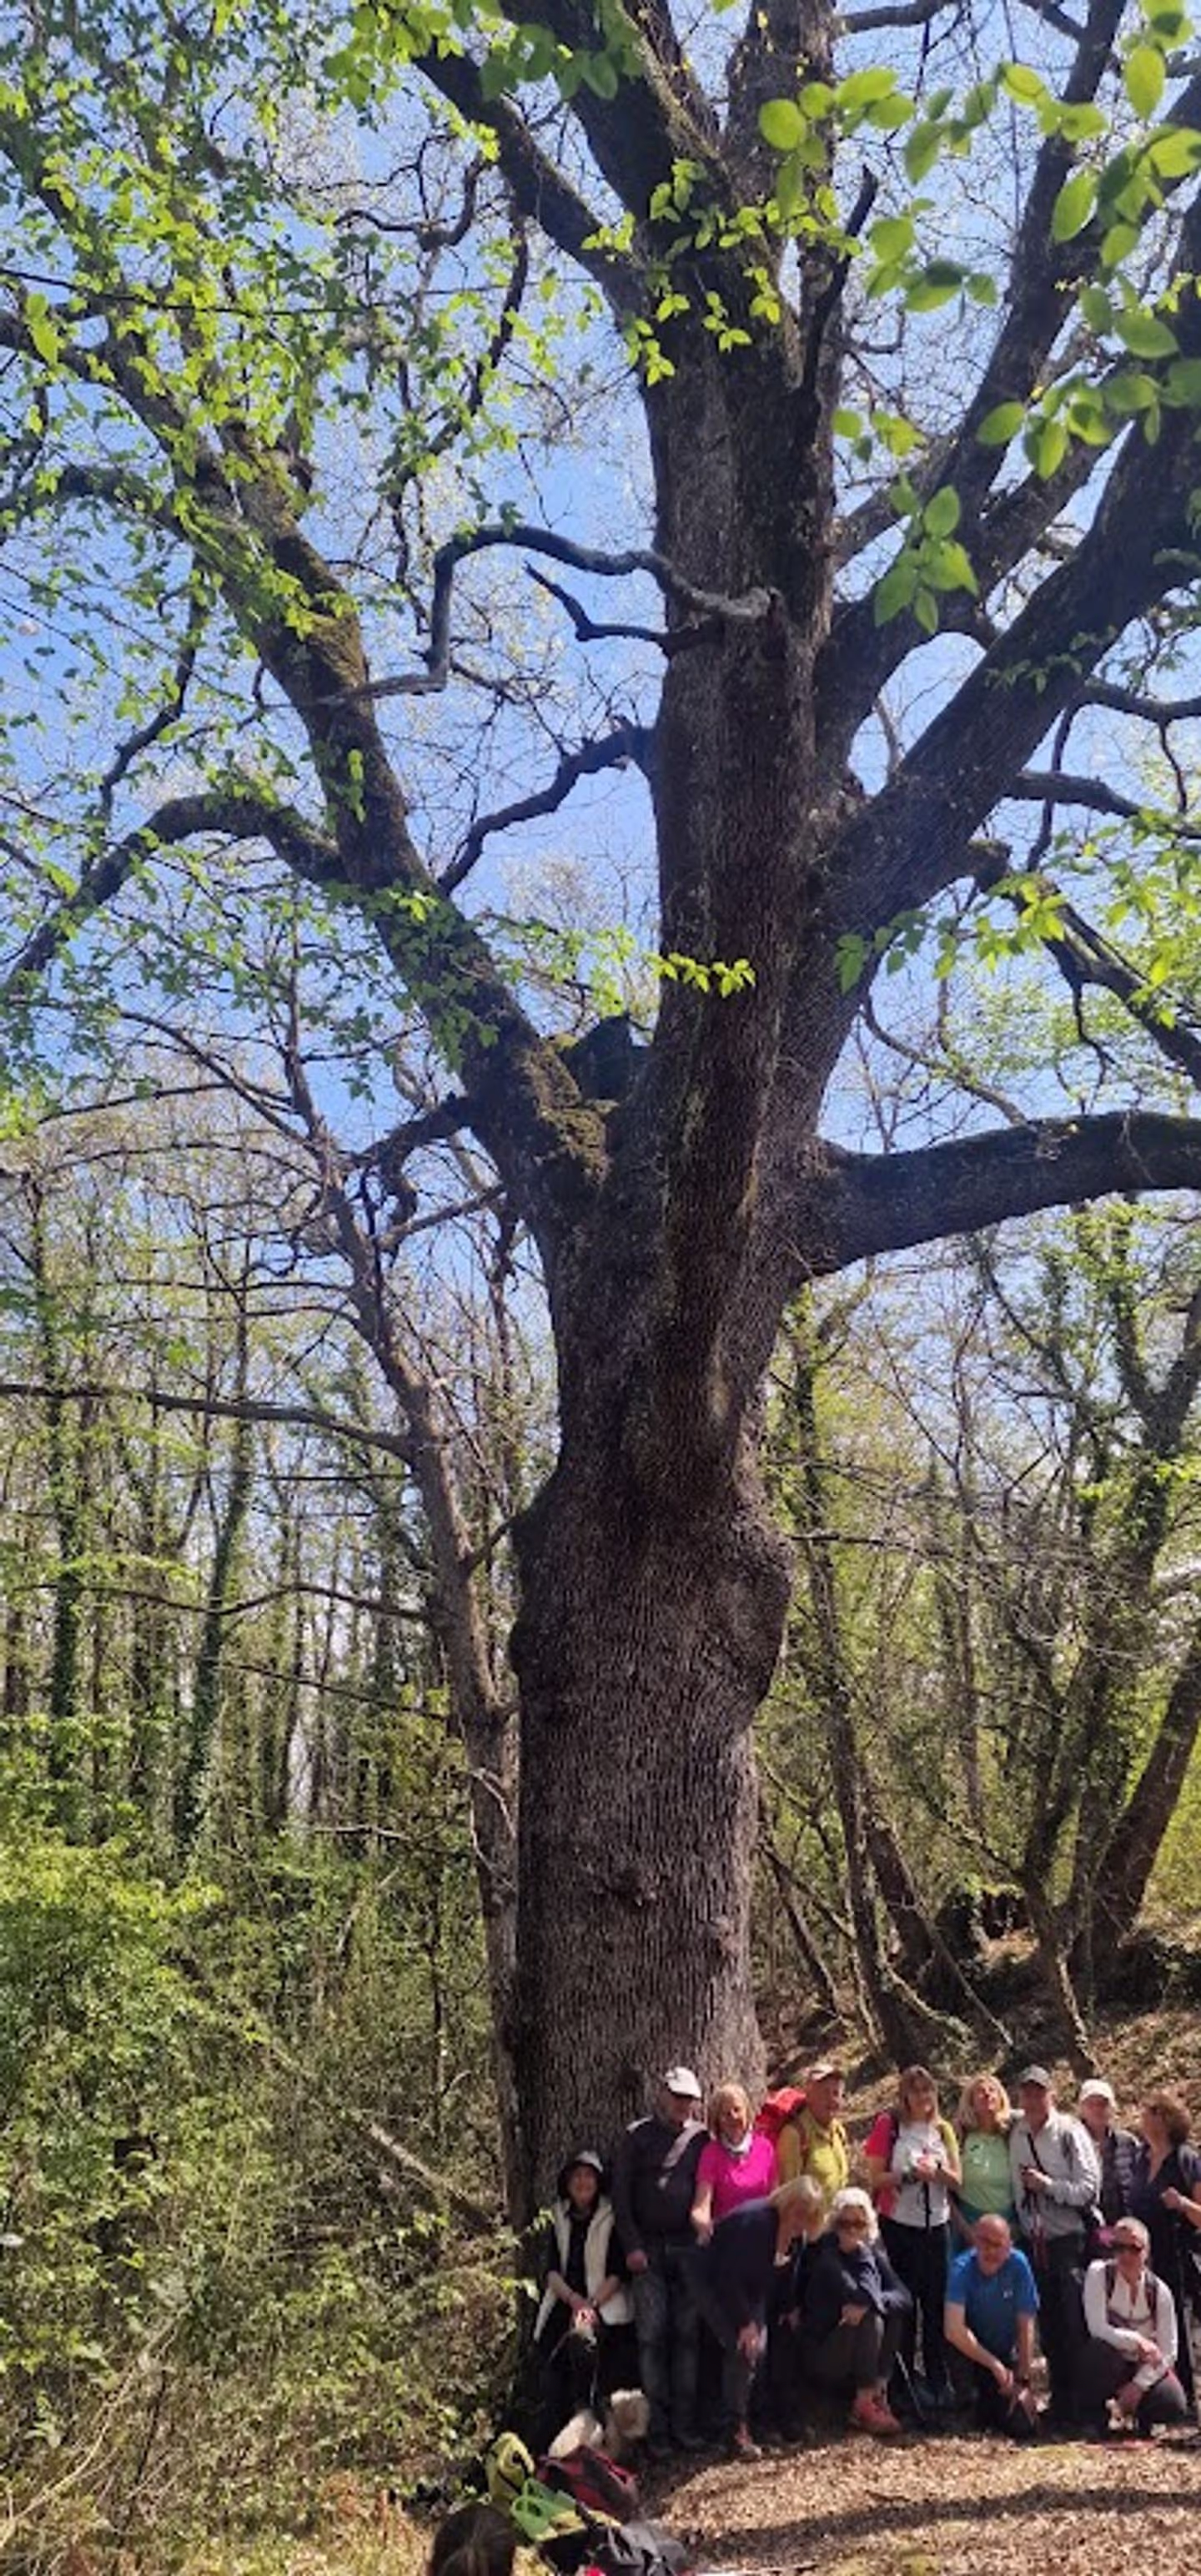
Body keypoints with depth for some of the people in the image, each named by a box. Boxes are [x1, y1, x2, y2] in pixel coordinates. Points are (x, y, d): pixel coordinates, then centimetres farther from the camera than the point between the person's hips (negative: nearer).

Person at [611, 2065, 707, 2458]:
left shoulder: (700, 2138, 8)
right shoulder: (638, 2135, 3)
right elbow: (621, 2194, 2)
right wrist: (632, 2246, -5)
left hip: (689, 2248, 2)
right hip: (648, 2249, -2)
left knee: (688, 2334, 2)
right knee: (651, 2336, -3)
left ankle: (685, 2423, 9)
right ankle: (657, 2427, 2)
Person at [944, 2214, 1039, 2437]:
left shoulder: (1018, 2265, -17)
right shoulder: (961, 2268, -23)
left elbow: (1026, 2327, -12)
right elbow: (953, 2330, -30)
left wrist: (1023, 2381, -13)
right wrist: (996, 2366, -27)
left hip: (1007, 2352, 0)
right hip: (969, 2352, 0)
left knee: (1021, 2425, -13)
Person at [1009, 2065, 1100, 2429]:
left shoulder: (1070, 2133, -9)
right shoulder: (1015, 2132, 5)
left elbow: (1089, 2188, -12)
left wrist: (1047, 2184, -18)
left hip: (1069, 2242, -5)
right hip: (1032, 2243, 5)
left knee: (1074, 2327, -4)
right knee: (1048, 2327, 12)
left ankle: (1081, 2407, 5)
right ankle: (1059, 2402, 23)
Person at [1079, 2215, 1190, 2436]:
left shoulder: (1159, 2291, -8)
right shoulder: (1099, 2273, -15)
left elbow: (1168, 2352, -7)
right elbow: (1098, 2328, -22)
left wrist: (1138, 2385, -17)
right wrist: (1137, 2341, -31)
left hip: (1144, 2368, 2)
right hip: (1109, 2364, -2)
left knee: (1175, 2406, -25)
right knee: (1100, 2348, -36)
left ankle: (1140, 2413, 12)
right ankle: (1094, 2415, -9)